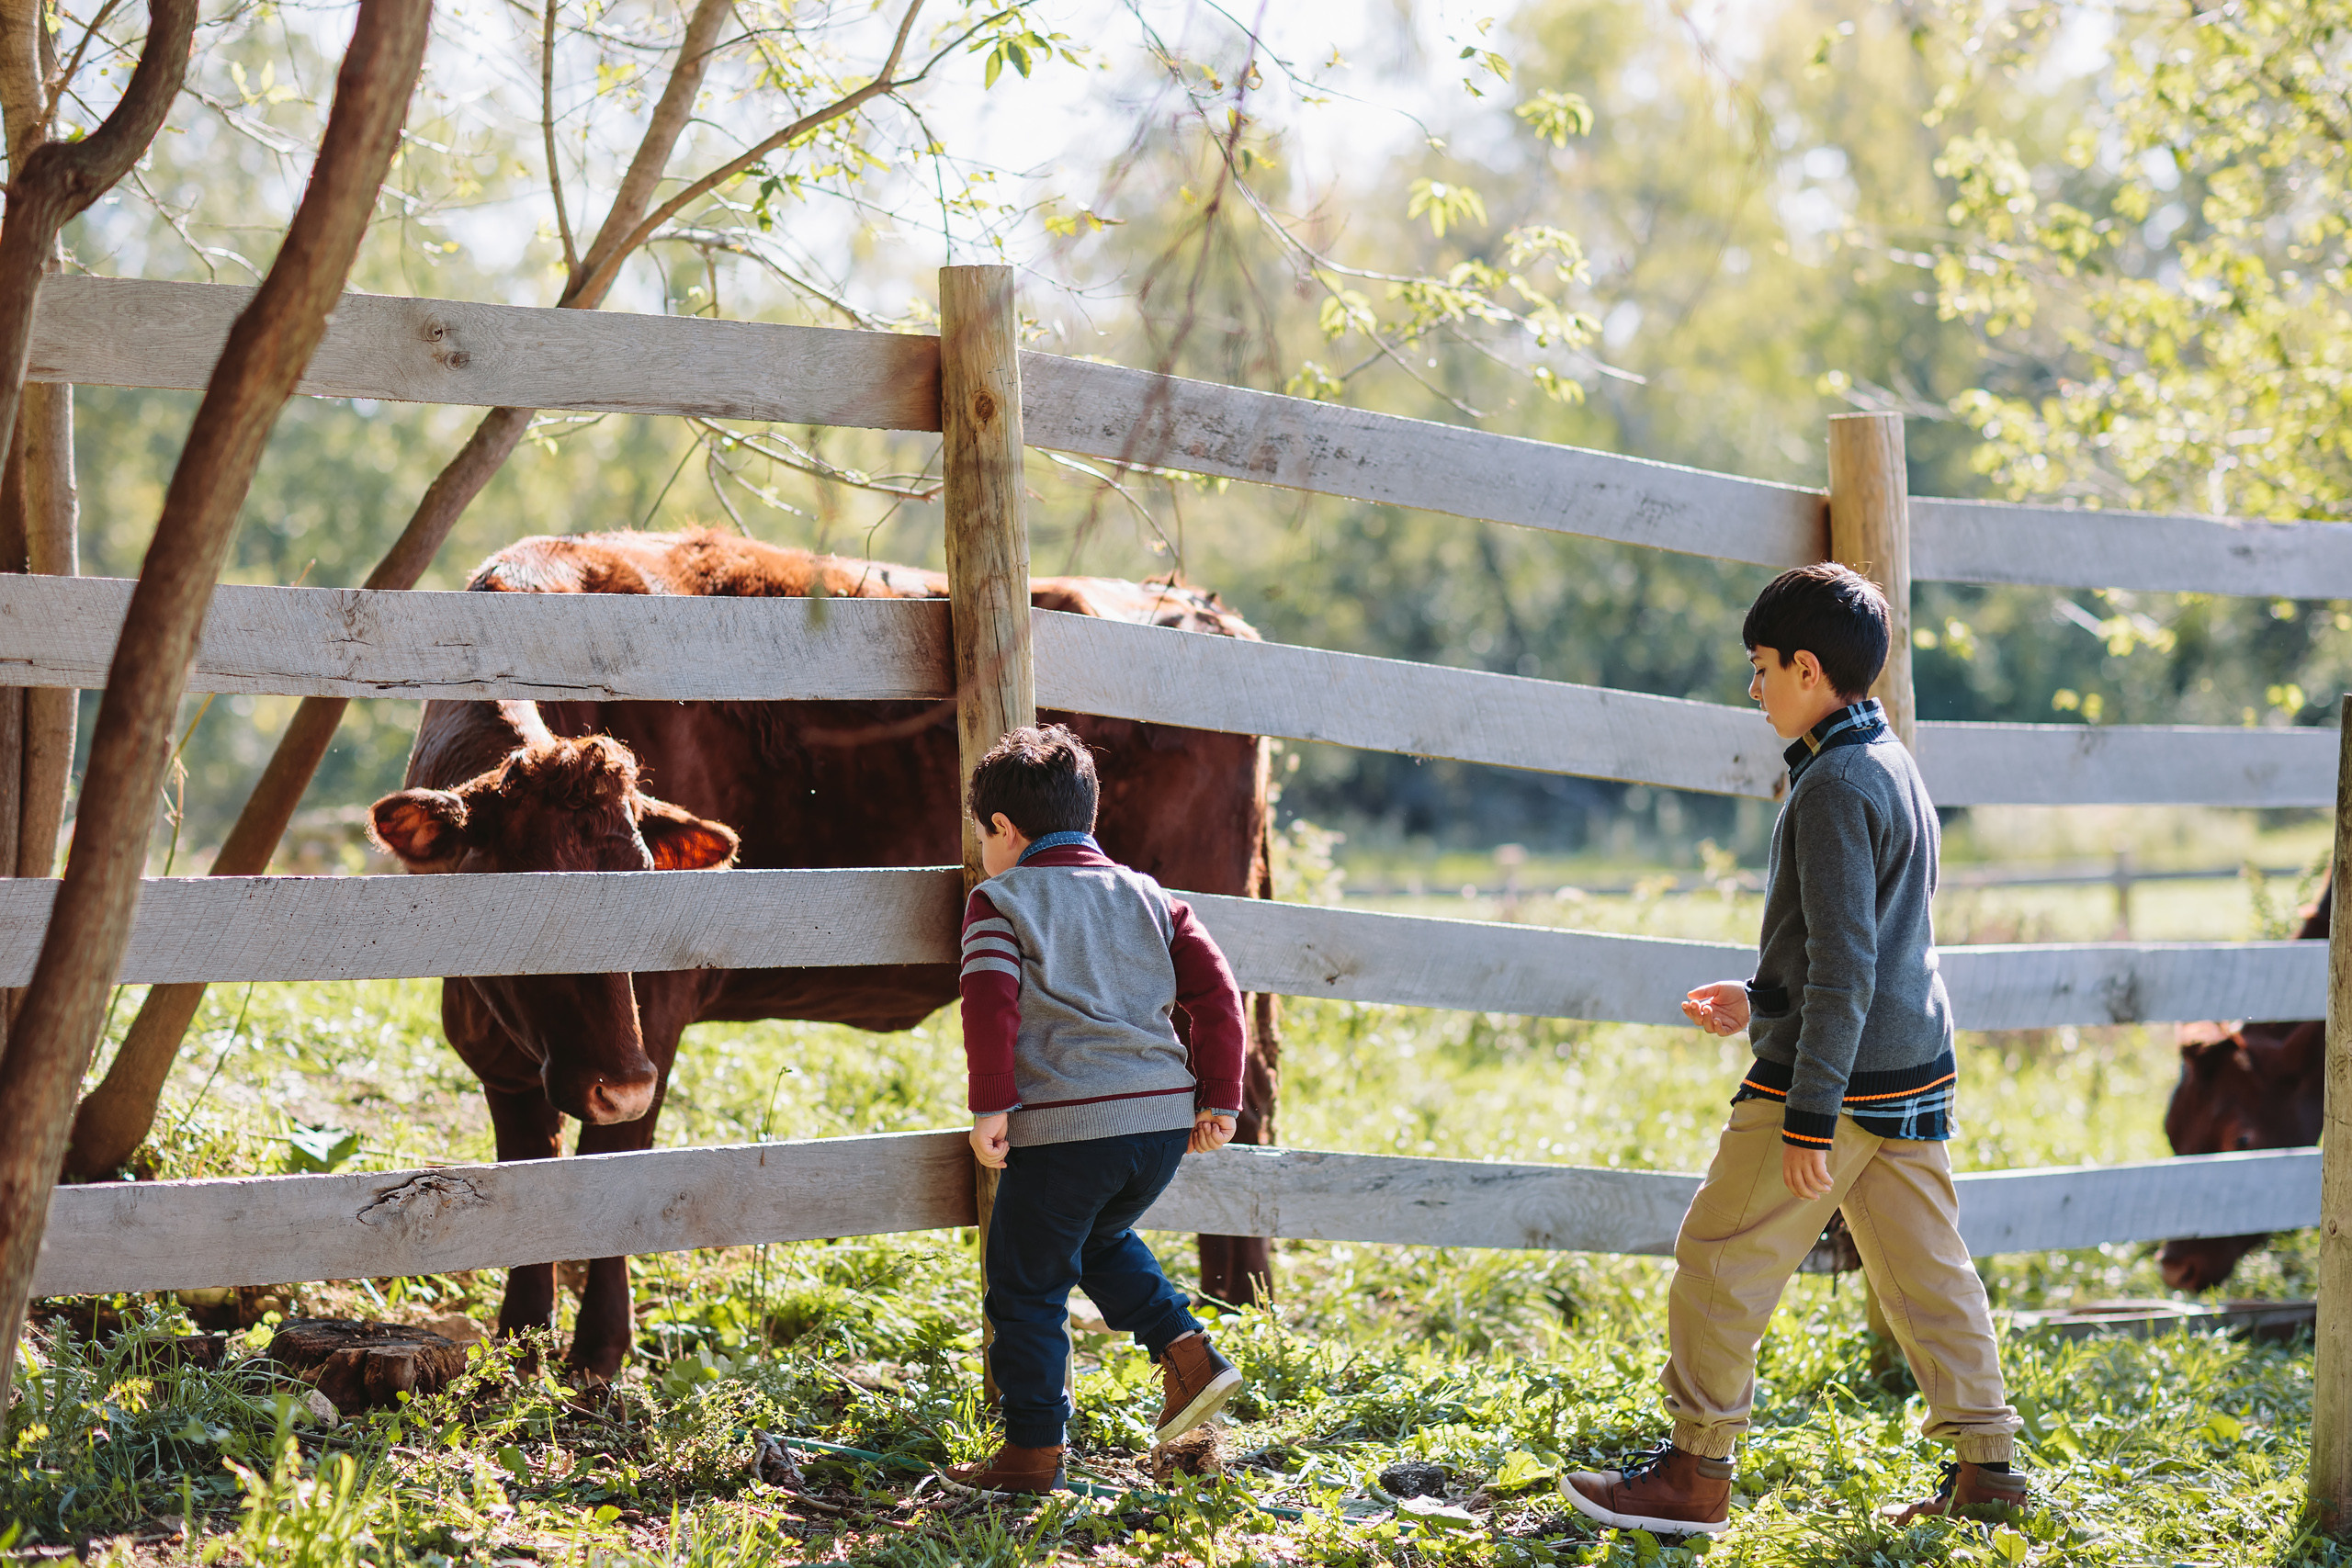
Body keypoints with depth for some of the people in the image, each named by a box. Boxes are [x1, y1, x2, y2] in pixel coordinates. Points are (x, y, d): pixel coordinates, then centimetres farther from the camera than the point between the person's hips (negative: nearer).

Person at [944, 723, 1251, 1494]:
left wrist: (990, 1106, -14)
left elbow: (991, 1004, -14)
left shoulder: (1000, 901, 2)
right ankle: (1186, 1350, 15)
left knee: (1026, 1286, 7)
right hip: (1166, 1117, 6)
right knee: (1101, 1239, 31)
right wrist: (1218, 1097, 13)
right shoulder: (1148, 897, 16)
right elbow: (1215, 993, 9)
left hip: (1064, 1127, -6)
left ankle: (1034, 1450, 9)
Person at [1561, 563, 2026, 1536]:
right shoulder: (1896, 769, 14)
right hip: (1915, 1070, 9)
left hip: (1833, 1075, -9)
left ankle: (1696, 1473, 4)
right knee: (1924, 1272, 12)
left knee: (1723, 1259, 0)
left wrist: (1809, 1118, -21)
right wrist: (1764, 1000, 29)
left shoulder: (1834, 784, -16)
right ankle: (1984, 1465, 13)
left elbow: (1845, 965, -21)